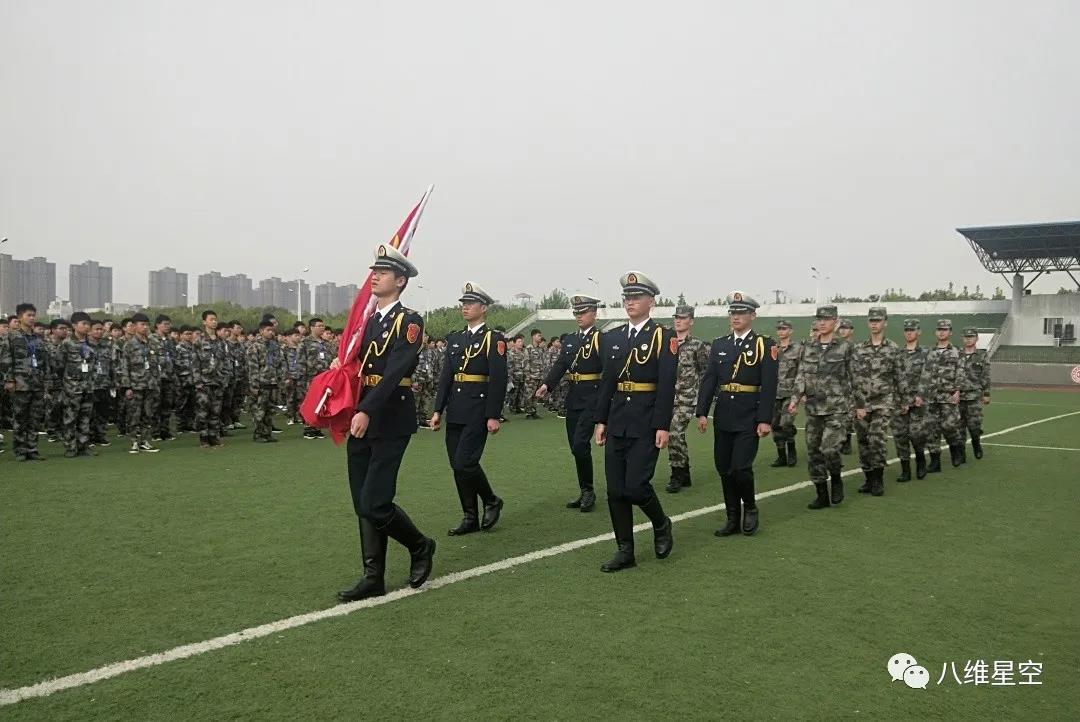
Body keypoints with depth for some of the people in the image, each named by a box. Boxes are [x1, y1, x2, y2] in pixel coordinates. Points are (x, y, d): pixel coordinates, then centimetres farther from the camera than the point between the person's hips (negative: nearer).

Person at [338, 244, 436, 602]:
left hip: (389, 422, -8)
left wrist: (366, 411, -29)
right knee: (362, 505, 8)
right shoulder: (367, 321, 15)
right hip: (361, 420, 8)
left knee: (374, 504, -9)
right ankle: (373, 577, 16)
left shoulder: (409, 321, -9)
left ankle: (420, 545, 16)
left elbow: (395, 371, -21)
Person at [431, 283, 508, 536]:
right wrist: (438, 410, 8)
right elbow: (446, 376, 14)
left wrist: (493, 416, -15)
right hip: (455, 411, 7)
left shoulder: (494, 339, -6)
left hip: (478, 411, -7)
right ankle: (470, 518, 16)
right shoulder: (454, 339, 13)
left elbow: (499, 380, -11)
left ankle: (491, 501, 11)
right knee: (457, 466, 7)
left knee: (465, 463, -13)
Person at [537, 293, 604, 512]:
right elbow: (560, 365, 4)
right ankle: (584, 493, 20)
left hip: (592, 397, -7)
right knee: (575, 447, 10)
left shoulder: (601, 338, -6)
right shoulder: (569, 339, 14)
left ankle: (588, 490, 1)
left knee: (580, 444, -15)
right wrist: (546, 385, -13)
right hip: (573, 398, 7)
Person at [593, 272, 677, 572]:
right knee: (615, 490, 4)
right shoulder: (612, 337, 10)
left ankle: (661, 524, 19)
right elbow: (606, 382, 12)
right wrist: (600, 420, 7)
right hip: (617, 423, 5)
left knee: (636, 486, -10)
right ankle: (625, 550, 15)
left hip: (646, 424, -5)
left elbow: (667, 386, -10)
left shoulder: (664, 337, -6)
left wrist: (663, 427, -15)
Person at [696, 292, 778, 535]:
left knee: (740, 468, -11)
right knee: (724, 469, 7)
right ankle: (733, 520, 19)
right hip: (723, 416, 5)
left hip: (749, 418, -5)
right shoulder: (719, 345, 9)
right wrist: (702, 413, -1)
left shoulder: (765, 345, -3)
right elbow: (709, 380, 6)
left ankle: (750, 508, 16)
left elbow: (769, 386, -8)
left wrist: (765, 420, -14)